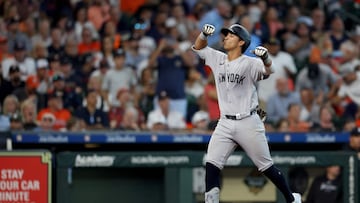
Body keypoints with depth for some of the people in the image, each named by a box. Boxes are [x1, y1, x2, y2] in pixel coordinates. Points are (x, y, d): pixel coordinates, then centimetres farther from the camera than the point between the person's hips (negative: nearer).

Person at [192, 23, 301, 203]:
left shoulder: (249, 63, -10)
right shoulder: (218, 59, 8)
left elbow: (268, 71, -27)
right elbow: (198, 47, 17)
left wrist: (265, 58, -49)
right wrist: (205, 34, -5)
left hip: (248, 123, -5)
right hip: (225, 124, 5)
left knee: (267, 166, 4)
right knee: (211, 164, -10)